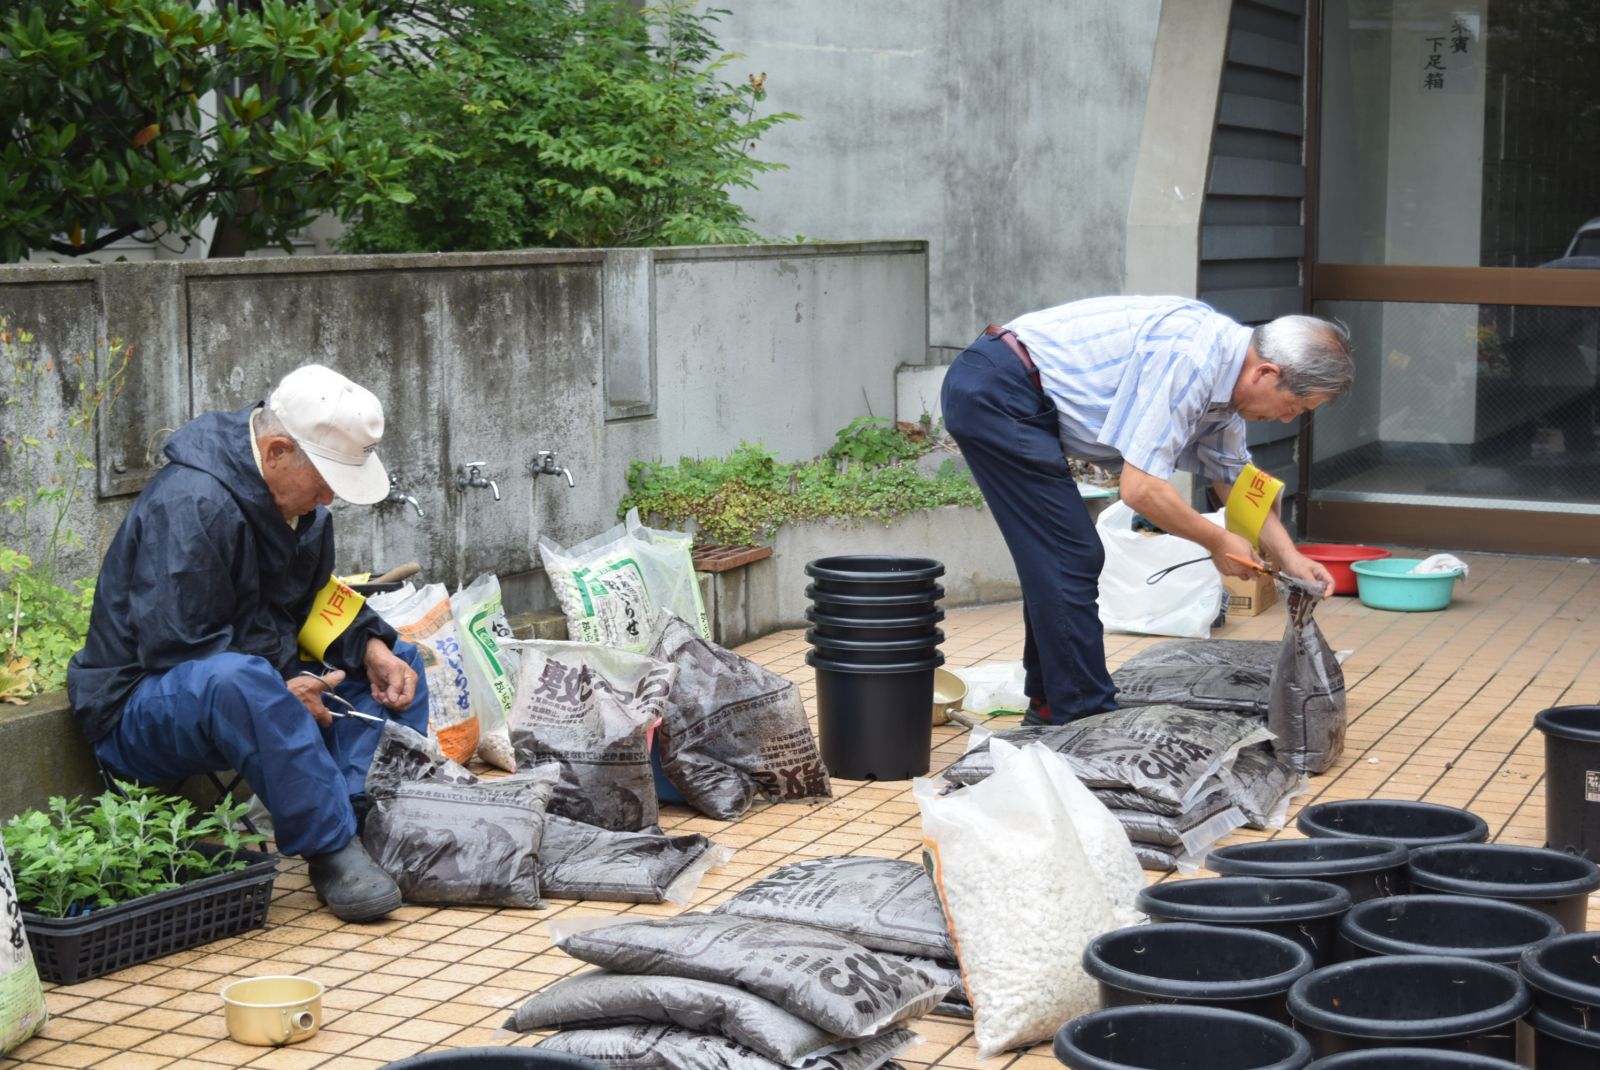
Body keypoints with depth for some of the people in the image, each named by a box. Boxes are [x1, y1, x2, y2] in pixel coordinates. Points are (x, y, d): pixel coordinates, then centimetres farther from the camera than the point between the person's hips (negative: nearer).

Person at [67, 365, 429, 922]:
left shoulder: (299, 500, 4)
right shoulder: (192, 504, -25)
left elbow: (318, 601, 15)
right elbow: (173, 649, -27)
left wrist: (371, 646, -4)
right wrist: (283, 691, -25)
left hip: (251, 688, 10)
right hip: (140, 705, -10)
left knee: (397, 663, 7)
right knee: (237, 680, -42)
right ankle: (330, 849, -32)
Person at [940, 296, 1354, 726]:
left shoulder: (1224, 369, 9)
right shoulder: (1189, 357, -22)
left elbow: (1237, 481, 25)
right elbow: (1141, 489, -23)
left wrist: (1290, 558, 16)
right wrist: (1217, 541, -8)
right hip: (996, 394, -10)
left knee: (1057, 562, 16)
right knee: (1071, 561, -7)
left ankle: (1050, 706, 26)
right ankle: (1083, 717, 1)